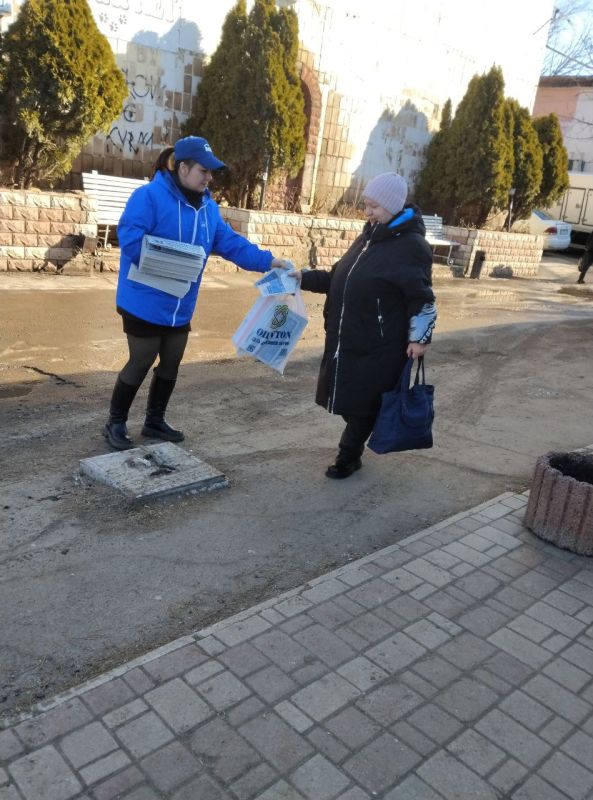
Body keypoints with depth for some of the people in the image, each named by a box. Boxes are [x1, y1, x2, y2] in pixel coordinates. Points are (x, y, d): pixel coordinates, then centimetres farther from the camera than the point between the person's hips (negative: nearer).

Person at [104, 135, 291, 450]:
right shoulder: (149, 196, -16)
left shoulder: (207, 206, 7)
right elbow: (130, 238, -25)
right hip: (145, 303, -7)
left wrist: (269, 261, -8)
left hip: (180, 306, 8)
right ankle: (115, 424, 20)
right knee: (140, 363, 1)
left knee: (170, 365, 15)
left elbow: (232, 244, 3)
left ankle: (154, 421, 34)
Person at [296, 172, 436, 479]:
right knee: (351, 400, 13)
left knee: (364, 404, 3)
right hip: (348, 338, 8)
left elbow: (422, 297, -13)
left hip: (380, 344, -7)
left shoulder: (411, 245, -11)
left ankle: (348, 456, 17)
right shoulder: (369, 235, 14)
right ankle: (350, 455, 28)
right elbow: (339, 277, 20)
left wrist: (419, 337, -16)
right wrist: (306, 278, 11)